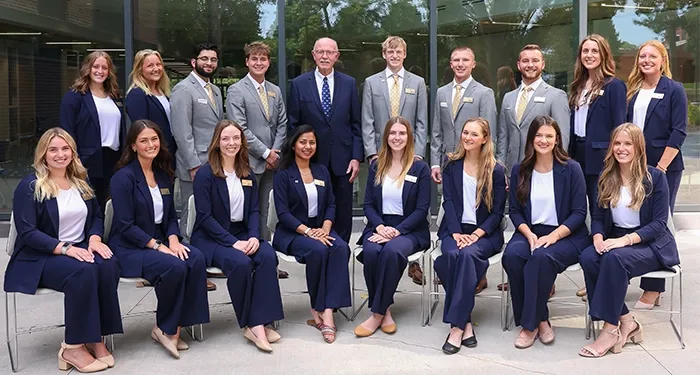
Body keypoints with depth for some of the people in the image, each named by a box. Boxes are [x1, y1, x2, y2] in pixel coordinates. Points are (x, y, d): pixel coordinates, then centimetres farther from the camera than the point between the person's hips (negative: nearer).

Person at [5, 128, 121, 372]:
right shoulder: (29, 186, -5)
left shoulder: (81, 182, 14)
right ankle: (74, 347, -24)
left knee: (108, 266, -29)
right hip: (39, 257, -5)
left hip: (79, 249, 5)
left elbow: (97, 216, 16)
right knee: (83, 271, -36)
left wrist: (94, 239, -7)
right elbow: (27, 233, -12)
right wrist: (65, 248, -24)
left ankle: (95, 338, -21)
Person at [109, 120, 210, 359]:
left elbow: (171, 217, 12)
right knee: (175, 266, -32)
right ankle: (163, 328, -9)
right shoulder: (124, 177, -10)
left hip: (160, 241, 6)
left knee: (196, 259, -23)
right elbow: (125, 226, -15)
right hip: (130, 247, -6)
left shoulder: (163, 175, 11)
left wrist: (173, 240, -9)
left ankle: (175, 328, -14)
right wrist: (158, 246, -20)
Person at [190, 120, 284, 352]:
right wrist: (233, 242, -21)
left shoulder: (247, 174, 10)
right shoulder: (205, 174, -8)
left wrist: (254, 236, -13)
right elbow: (205, 217, -13)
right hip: (211, 238, -5)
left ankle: (260, 322, -24)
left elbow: (254, 210, 7)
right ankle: (248, 324, -14)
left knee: (268, 256, -26)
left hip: (242, 234, 5)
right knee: (240, 263, -33)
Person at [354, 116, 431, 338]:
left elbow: (422, 209, -5)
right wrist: (380, 226, -13)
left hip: (409, 230, -3)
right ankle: (385, 310, -13)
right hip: (379, 226, 3)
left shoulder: (421, 168, 0)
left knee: (392, 250, -35)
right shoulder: (376, 166, 10)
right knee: (371, 251, -31)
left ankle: (377, 313, -22)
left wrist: (397, 230, -18)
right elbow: (368, 204, 7)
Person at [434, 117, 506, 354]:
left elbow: (497, 212, -1)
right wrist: (456, 232, -15)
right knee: (452, 255, -32)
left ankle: (456, 324, -32)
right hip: (455, 230, 2)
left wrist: (476, 234, -16)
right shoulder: (452, 166, 9)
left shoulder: (497, 171, 3)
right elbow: (448, 203, 1)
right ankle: (465, 322, -26)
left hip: (485, 233, -1)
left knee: (468, 254, -34)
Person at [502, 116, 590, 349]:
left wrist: (554, 236, -17)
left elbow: (579, 213, -4)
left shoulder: (571, 169, -2)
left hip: (566, 235, -3)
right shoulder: (519, 170, 8)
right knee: (512, 256, -30)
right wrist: (529, 234, -12)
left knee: (542, 257, -35)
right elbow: (515, 211, 7)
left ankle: (532, 323, -20)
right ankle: (540, 320, -15)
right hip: (530, 232, 3)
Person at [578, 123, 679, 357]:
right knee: (587, 258, -28)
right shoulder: (606, 178, 7)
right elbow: (598, 216, 8)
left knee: (614, 258, -36)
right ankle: (626, 321, -17)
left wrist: (626, 240, -24)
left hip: (652, 244, -4)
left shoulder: (655, 177, -7)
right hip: (615, 240, 5)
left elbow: (659, 223, -10)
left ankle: (611, 329, -26)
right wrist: (598, 237, -15)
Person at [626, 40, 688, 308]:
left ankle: (653, 289, 6)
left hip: (664, 167, -4)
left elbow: (679, 132, -9)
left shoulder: (674, 90, -4)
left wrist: (661, 167, -15)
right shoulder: (632, 90, 9)